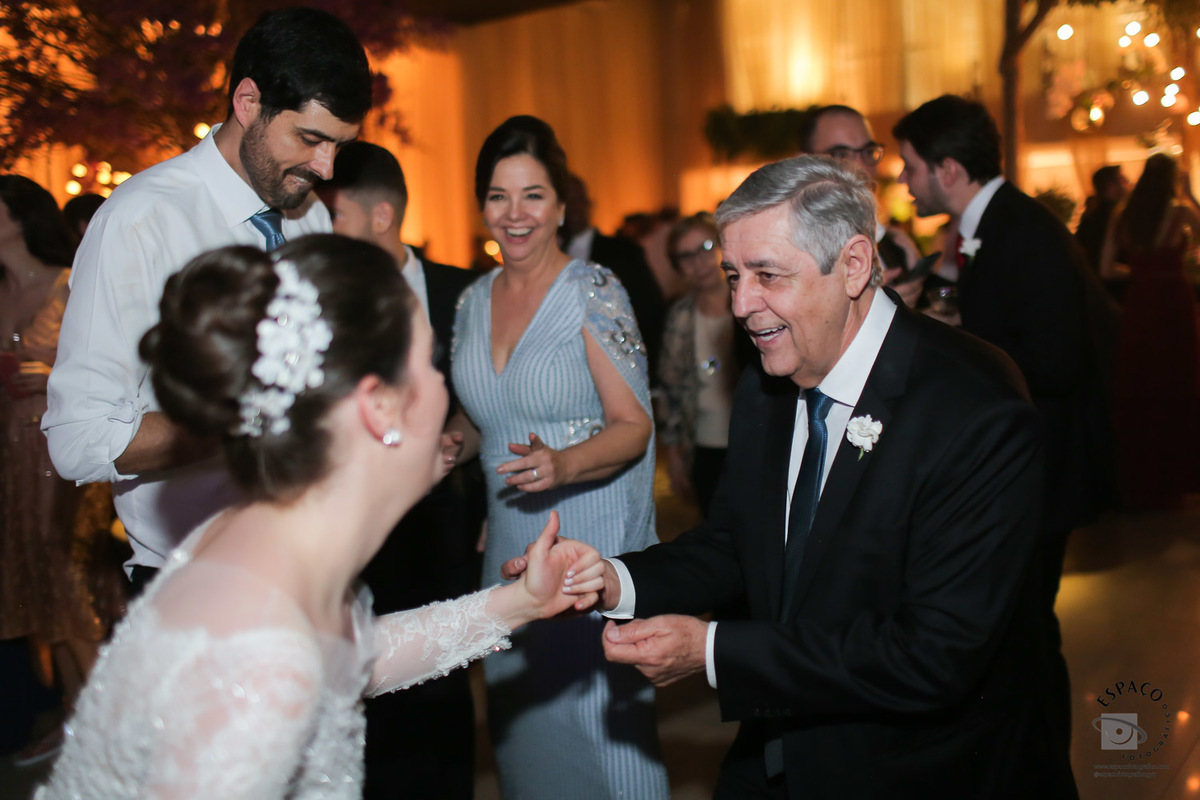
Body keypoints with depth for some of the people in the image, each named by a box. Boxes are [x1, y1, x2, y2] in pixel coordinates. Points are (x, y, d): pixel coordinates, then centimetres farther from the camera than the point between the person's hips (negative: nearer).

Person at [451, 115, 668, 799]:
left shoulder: (593, 292, -10)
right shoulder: (474, 301, 8)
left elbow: (634, 425, -13)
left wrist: (563, 465, -29)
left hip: (593, 538, -6)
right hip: (511, 540, 6)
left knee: (600, 722, 0)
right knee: (521, 723, 15)